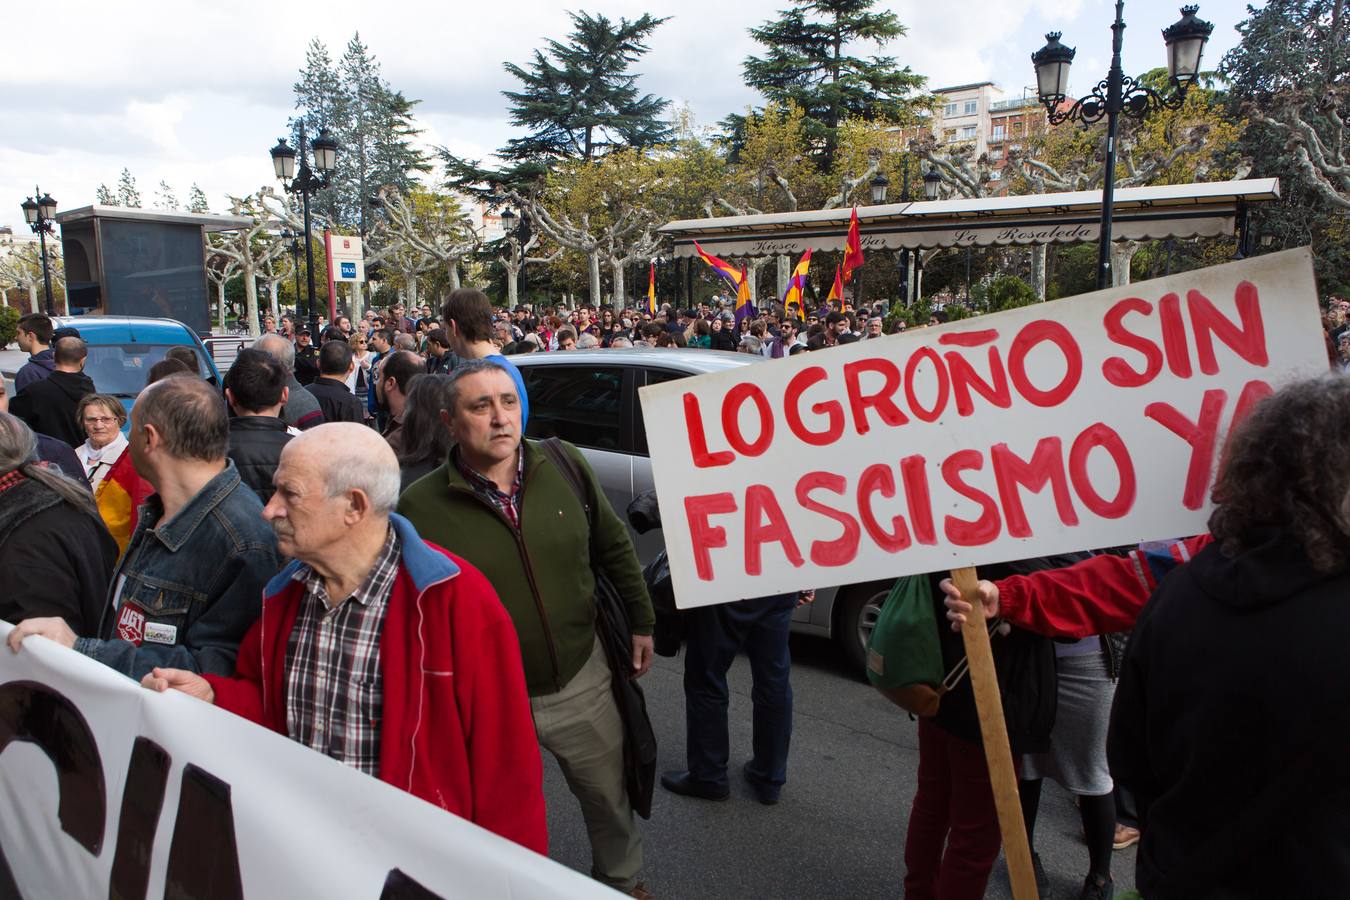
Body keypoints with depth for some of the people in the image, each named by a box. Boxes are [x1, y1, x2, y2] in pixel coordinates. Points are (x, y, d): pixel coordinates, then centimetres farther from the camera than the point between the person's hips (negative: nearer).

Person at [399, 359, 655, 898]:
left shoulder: (566, 466, -9)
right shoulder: (419, 508, -17)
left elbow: (614, 547, 4)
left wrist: (641, 623, 7)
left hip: (581, 681, 3)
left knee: (610, 798, 24)